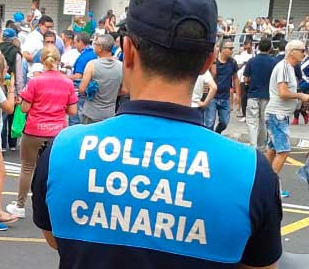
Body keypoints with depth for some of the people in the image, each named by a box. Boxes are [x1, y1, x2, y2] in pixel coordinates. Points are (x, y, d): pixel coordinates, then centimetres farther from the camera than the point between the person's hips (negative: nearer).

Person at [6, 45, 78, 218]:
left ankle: (20, 206, 21)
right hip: (57, 132, 2)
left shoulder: (35, 81, -12)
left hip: (34, 131, -2)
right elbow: (72, 111, 1)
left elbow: (24, 108, -8)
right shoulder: (68, 83, -2)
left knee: (28, 168, 11)